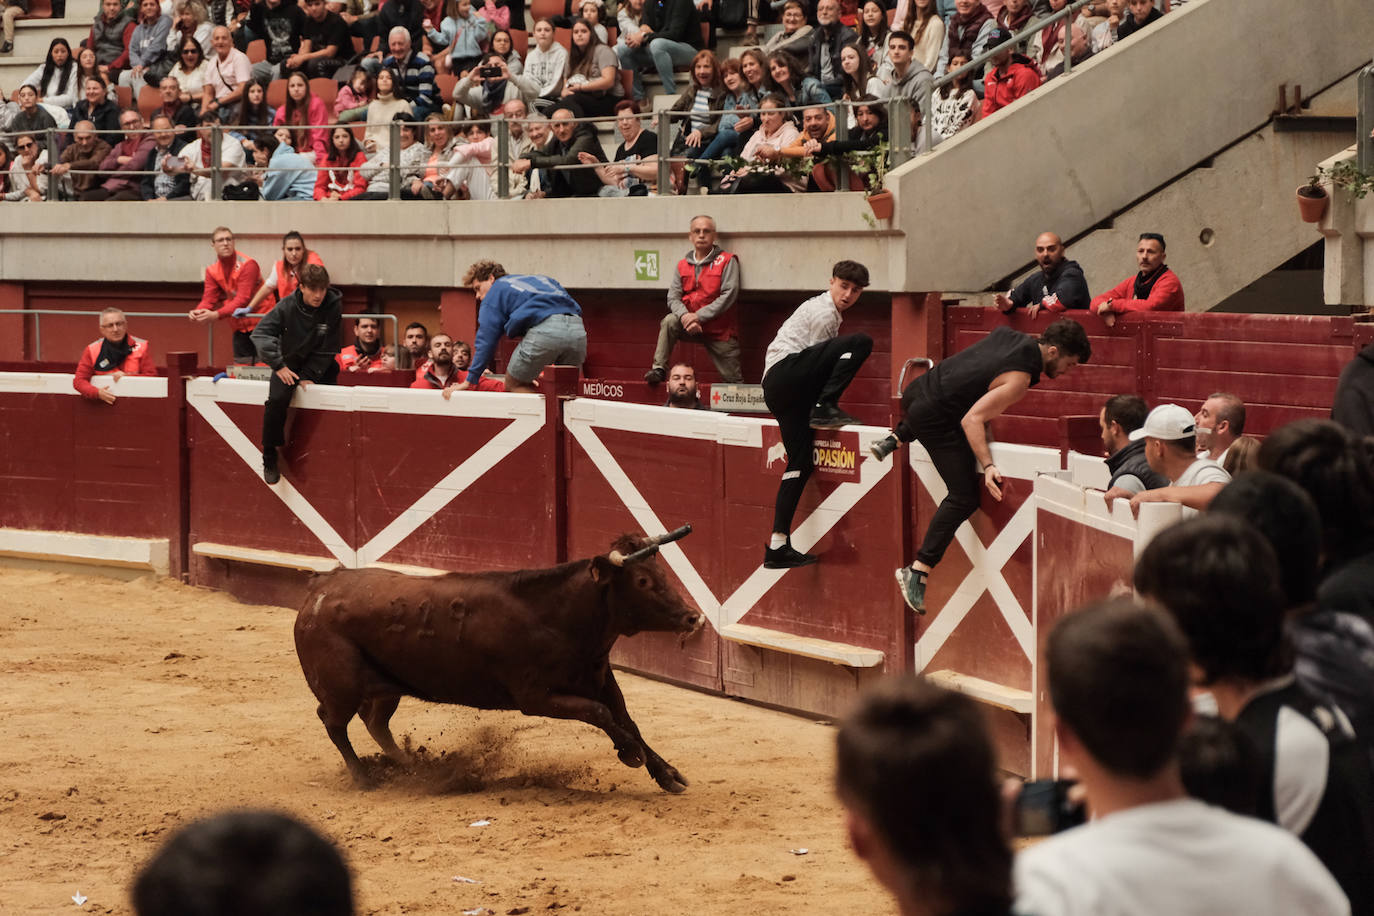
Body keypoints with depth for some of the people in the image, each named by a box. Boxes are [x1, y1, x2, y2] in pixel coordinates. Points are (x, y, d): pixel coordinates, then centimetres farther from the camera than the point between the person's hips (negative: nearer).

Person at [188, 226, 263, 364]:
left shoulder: (248, 265, -18)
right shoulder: (212, 271, 3)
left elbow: (243, 299, -25)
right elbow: (209, 298, -3)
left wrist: (217, 314, -37)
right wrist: (197, 311, -27)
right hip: (240, 326, 6)